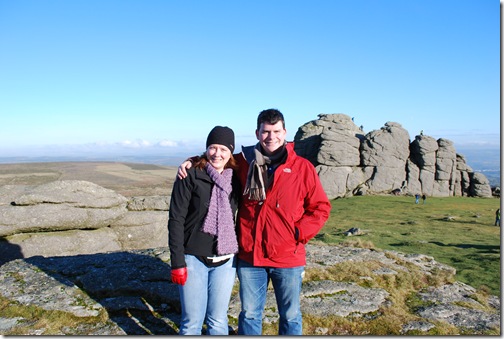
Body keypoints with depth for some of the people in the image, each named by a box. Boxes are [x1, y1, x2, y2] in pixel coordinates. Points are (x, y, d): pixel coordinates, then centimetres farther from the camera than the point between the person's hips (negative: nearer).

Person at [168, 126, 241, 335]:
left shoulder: (235, 179, 3)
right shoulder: (190, 176, -8)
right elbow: (176, 220, -9)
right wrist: (177, 262, -11)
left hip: (225, 260, 3)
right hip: (194, 258, -3)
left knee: (218, 321, 12)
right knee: (192, 322, 8)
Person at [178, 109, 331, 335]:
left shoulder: (302, 167, -5)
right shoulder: (243, 162, 1)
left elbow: (321, 207, 0)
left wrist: (300, 233, -10)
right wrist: (191, 163, 1)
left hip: (288, 258, -1)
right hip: (249, 256, 2)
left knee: (290, 316, 17)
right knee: (249, 314, 17)